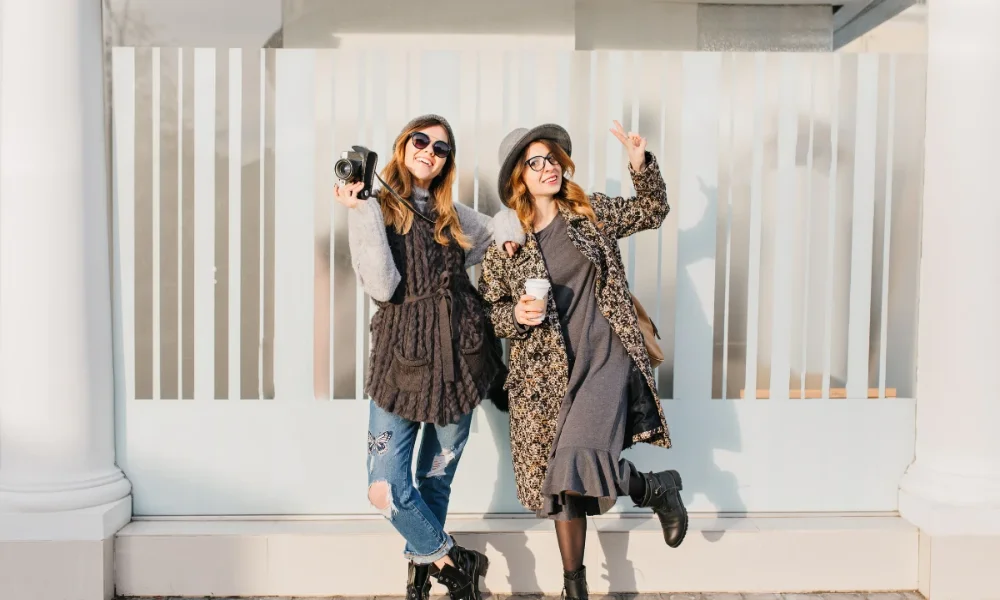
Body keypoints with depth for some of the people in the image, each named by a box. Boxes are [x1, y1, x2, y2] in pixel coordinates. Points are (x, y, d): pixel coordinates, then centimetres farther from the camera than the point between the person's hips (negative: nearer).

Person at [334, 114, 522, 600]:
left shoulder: (451, 214, 13)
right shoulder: (374, 208, 0)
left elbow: (499, 237, 30)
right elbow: (382, 286, -14)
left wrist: (510, 237, 8)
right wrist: (361, 211, -17)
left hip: (459, 355, 3)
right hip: (402, 358, -3)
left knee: (437, 477, 11)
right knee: (385, 489, -8)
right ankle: (454, 561, 15)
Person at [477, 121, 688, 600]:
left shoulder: (593, 213, 5)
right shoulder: (504, 243, 3)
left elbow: (652, 211, 17)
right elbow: (490, 309, 9)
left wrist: (642, 166, 2)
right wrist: (515, 315, -12)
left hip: (606, 359, -1)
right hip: (545, 373, 2)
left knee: (579, 465, -22)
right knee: (563, 482, 7)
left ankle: (657, 489, 9)